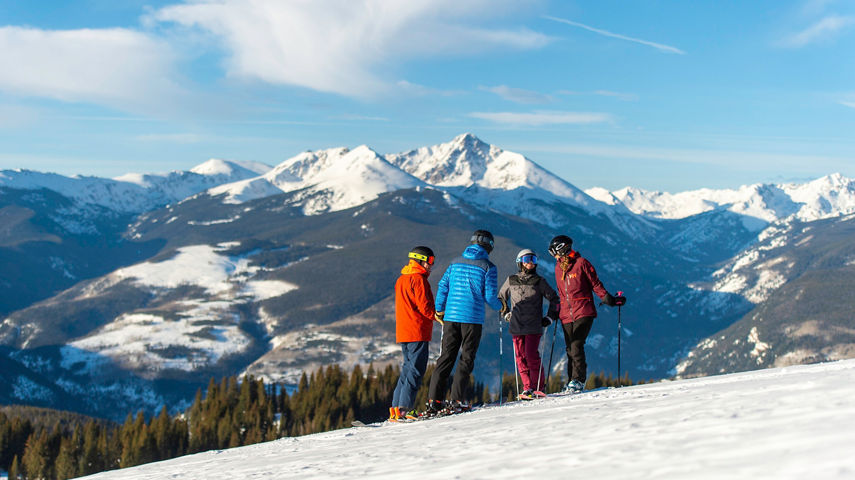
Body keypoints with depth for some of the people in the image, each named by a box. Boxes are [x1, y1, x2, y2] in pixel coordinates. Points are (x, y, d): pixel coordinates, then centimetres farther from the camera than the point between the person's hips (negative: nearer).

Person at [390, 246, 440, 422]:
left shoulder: (401, 280, 18)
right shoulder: (418, 279, -11)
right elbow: (424, 306, -16)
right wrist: (437, 315, 0)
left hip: (403, 333, 9)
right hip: (417, 332, -9)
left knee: (408, 368, 14)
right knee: (416, 370, -8)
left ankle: (396, 408, 11)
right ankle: (404, 409, -13)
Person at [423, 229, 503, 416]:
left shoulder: (456, 262, 11)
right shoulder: (488, 267, -2)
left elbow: (442, 286, 10)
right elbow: (490, 296, -5)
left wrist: (439, 310, 22)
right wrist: (500, 307, 15)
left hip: (451, 316, 4)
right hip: (473, 318, -4)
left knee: (446, 357, 6)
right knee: (466, 359, 2)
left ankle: (434, 400, 0)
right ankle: (457, 400, -5)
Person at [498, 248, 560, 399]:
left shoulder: (539, 281, 6)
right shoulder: (511, 281, 11)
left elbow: (554, 299, 15)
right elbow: (501, 298, 26)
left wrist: (550, 317, 8)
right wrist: (506, 313, 15)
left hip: (534, 327, -3)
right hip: (516, 326, 3)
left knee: (531, 355, -12)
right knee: (521, 357, 0)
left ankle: (538, 386, -1)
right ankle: (528, 387, 7)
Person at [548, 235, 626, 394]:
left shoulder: (581, 263, -3)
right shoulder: (558, 268, 15)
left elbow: (596, 284, 0)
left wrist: (609, 300, -6)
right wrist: (555, 312, 29)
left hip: (583, 313, -6)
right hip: (566, 315, 6)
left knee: (576, 346, -16)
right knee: (570, 349, 3)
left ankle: (578, 381, -13)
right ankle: (573, 381, 10)